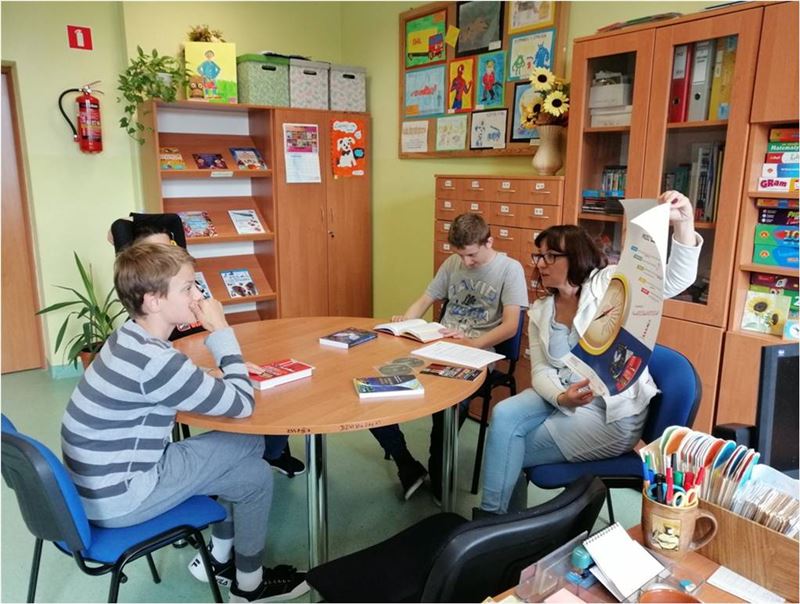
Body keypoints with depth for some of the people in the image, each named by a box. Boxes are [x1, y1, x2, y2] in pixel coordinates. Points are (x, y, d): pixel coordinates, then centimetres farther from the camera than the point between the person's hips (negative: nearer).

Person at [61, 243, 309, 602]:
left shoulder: (131, 337, -1)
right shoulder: (154, 360, -29)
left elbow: (193, 385, 14)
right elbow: (241, 404, -21)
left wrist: (232, 370, -5)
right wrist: (221, 332, -17)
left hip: (104, 478, 9)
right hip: (118, 499, -9)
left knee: (248, 445, 11)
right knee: (255, 477, 0)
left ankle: (219, 558, 26)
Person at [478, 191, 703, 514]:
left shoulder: (609, 284, -9)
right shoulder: (540, 311, 6)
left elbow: (675, 281, -23)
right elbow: (541, 371, 0)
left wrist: (684, 224, -41)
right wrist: (561, 397, -24)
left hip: (613, 412, -5)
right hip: (562, 397, 6)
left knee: (509, 450, -14)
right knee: (504, 415, -22)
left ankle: (498, 513, 11)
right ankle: (491, 514, -8)